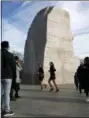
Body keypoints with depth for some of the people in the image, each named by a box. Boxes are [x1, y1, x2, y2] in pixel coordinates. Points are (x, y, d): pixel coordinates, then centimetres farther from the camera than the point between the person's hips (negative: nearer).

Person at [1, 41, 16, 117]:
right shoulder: (10, 55, -5)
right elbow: (13, 66, -5)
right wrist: (14, 75, 5)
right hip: (8, 76, -4)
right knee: (7, 93, -2)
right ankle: (7, 110, 0)